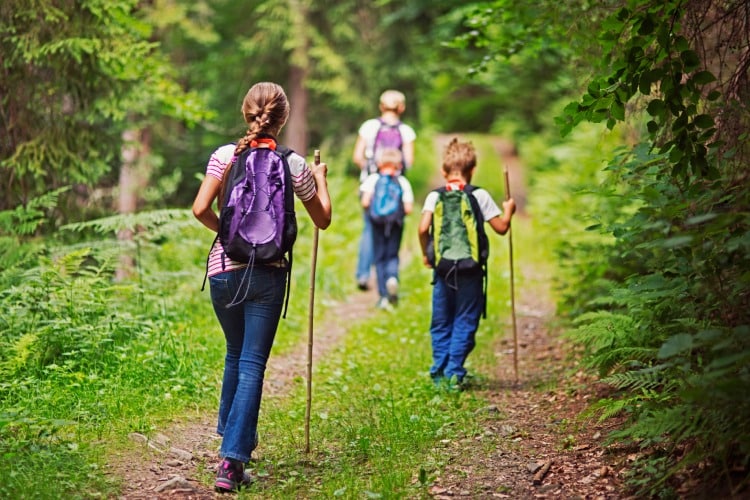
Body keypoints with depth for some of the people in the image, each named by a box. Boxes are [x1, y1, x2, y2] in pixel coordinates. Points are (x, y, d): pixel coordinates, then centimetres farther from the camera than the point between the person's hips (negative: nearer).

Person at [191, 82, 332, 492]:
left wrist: (225, 229, 9)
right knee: (252, 364, -1)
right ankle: (232, 460, -10)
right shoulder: (294, 164, -2)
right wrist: (321, 178, 25)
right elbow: (323, 219, 9)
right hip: (268, 274, -2)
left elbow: (200, 209, -11)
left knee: (236, 355, 23)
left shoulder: (225, 155, -3)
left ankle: (232, 438, 36)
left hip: (224, 270, 2)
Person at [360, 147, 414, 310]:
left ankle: (383, 296, 5)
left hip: (377, 222, 0)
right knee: (393, 255, 14)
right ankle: (392, 277, -18)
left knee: (379, 257, 8)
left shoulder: (372, 179, -2)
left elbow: (365, 202, -11)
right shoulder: (403, 182, 0)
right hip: (396, 223, 0)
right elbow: (408, 209, -6)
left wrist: (369, 209, 10)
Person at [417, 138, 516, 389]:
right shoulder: (480, 196, -2)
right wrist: (508, 210, 19)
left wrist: (426, 254, 5)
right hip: (470, 271, -2)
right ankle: (455, 373, 1)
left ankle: (439, 373, 12)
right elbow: (501, 227, -1)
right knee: (464, 323, 6)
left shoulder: (435, 196, 0)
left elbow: (423, 228, -11)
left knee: (441, 324, 12)